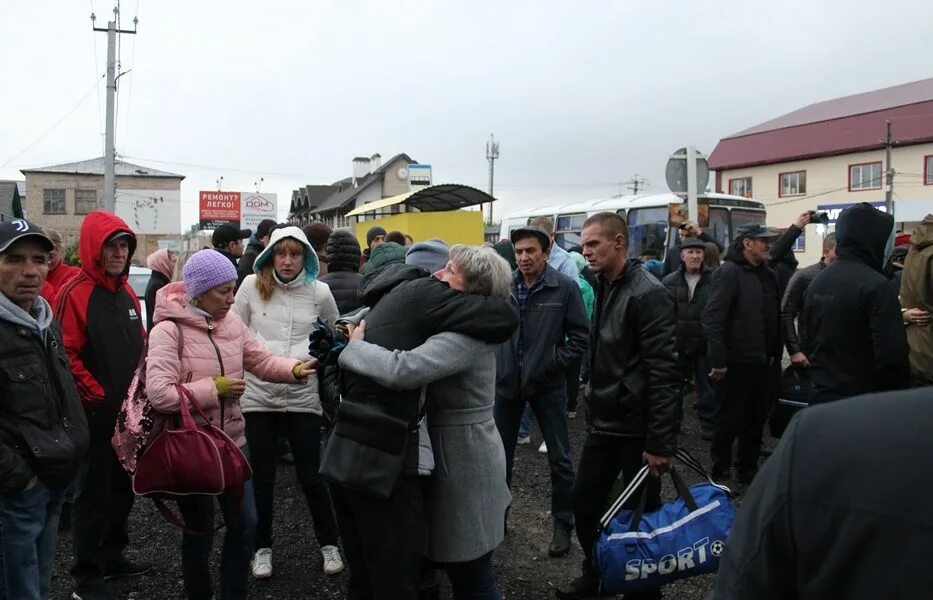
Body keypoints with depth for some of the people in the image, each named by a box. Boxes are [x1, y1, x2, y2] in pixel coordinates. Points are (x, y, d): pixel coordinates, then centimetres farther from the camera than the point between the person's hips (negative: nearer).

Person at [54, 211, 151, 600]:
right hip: (96, 411, -8)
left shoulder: (127, 293, 9)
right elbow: (66, 355, -20)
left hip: (130, 409, 8)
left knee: (122, 486, 18)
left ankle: (113, 556, 33)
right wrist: (97, 396, -17)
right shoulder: (75, 293, -15)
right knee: (93, 492, 3)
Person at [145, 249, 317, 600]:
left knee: (245, 522, 12)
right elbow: (158, 393, -26)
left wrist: (295, 369, -14)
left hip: (232, 441, 6)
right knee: (200, 531, 11)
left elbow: (261, 360, 4)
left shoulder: (231, 322, 2)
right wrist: (214, 388, -21)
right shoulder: (168, 330, -18)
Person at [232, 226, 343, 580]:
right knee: (262, 477, 11)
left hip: (303, 396, -1)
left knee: (310, 475, 5)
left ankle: (329, 543, 25)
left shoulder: (319, 291, -2)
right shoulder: (252, 286, -2)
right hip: (258, 395, 1)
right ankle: (262, 548, 30)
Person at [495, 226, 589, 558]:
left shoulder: (565, 288, -9)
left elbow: (580, 335, -6)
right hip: (507, 381, 3)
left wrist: (555, 362, -12)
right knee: (500, 454, 15)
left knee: (559, 458, 7)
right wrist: (497, 362, -5)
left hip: (547, 384, -2)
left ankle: (563, 524, 24)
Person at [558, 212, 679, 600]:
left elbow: (664, 373, -20)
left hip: (636, 428, -8)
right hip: (602, 423, 8)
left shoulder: (647, 294, -17)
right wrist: (592, 412, 15)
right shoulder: (604, 288, 9)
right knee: (583, 501, 15)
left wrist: (660, 442, -21)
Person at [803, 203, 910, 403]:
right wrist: (900, 396, -6)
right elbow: (892, 353, -21)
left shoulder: (816, 283, 7)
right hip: (863, 400, -7)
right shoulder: (875, 285, -17)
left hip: (820, 396, 7)